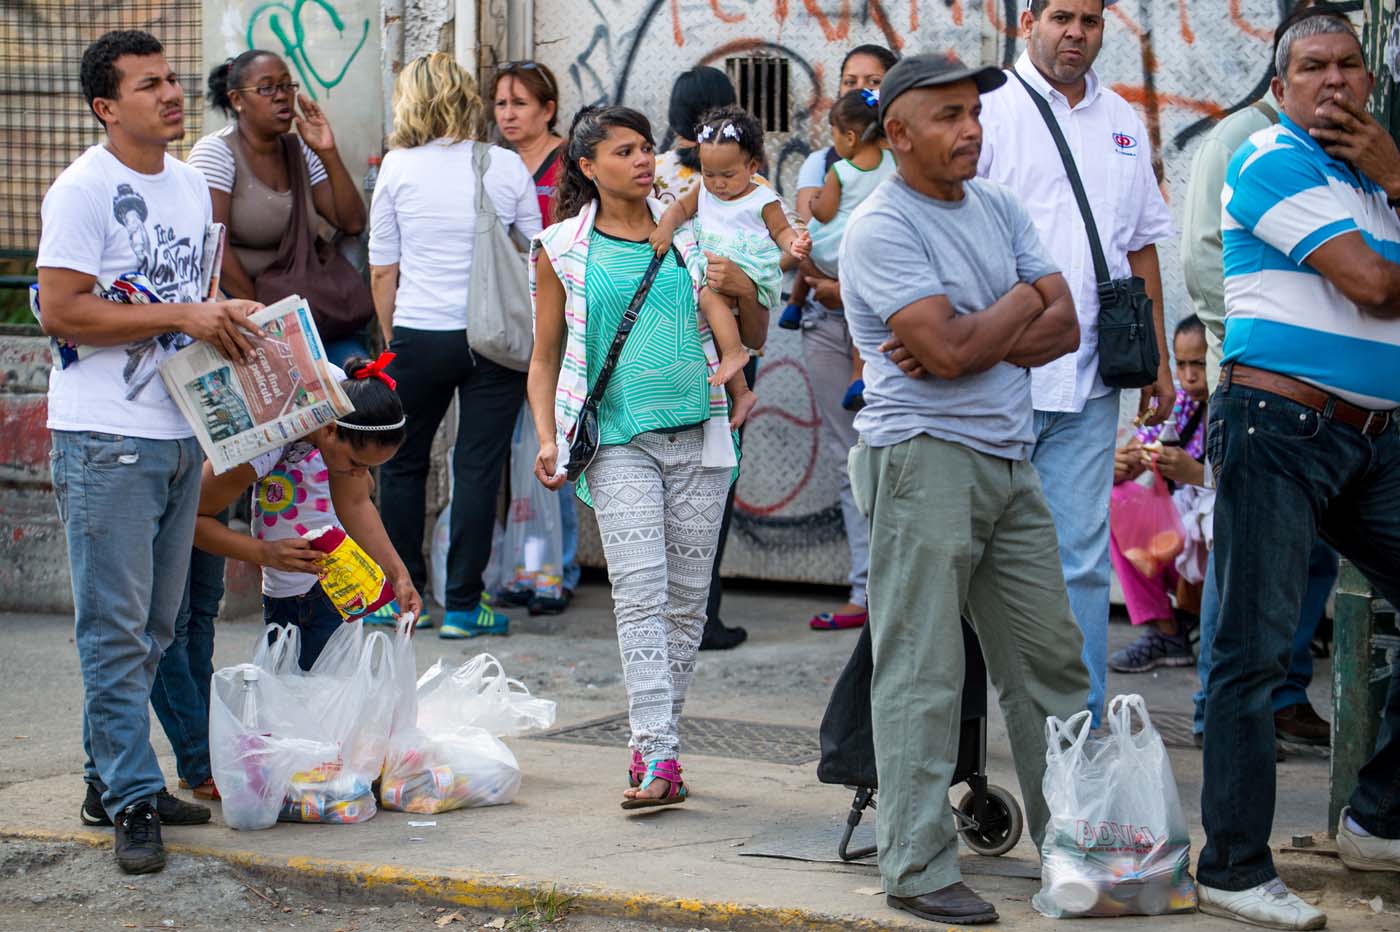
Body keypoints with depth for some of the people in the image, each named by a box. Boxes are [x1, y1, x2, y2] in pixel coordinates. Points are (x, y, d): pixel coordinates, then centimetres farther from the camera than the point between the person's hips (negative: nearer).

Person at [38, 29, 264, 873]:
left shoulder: (192, 184, 14)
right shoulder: (83, 190, -11)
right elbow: (63, 312, -17)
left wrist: (229, 318, 4)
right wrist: (183, 316, -18)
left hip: (182, 431, 8)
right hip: (107, 438, -8)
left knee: (155, 627, 13)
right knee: (116, 627, -5)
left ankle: (109, 779, 23)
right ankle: (132, 801, -1)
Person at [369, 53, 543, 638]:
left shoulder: (397, 168, -2)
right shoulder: (507, 167, 0)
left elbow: (382, 271, 2)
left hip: (419, 336, 0)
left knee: (403, 463, 15)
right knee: (479, 469, 3)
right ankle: (463, 605, 3)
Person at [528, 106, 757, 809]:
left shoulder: (688, 233, 10)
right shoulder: (563, 250, 6)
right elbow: (546, 357, 12)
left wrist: (745, 286, -5)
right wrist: (547, 437, -1)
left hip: (697, 431, 3)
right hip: (619, 440, -3)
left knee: (687, 597, 3)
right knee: (640, 593, -15)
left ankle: (654, 742, 14)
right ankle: (658, 755, -19)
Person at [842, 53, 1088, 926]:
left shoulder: (998, 207, 13)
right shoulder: (881, 228, -10)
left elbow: (1064, 327, 6)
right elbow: (949, 350, -19)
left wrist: (976, 337, -11)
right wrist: (1021, 302, -2)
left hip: (1010, 460, 8)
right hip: (924, 459, -7)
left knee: (1051, 657, 10)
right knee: (921, 673, -5)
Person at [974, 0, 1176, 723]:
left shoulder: (1123, 124, 17)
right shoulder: (989, 110, -1)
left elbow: (1142, 244, 22)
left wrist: (1158, 358, 18)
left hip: (1089, 379, 5)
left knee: (1082, 559, 4)